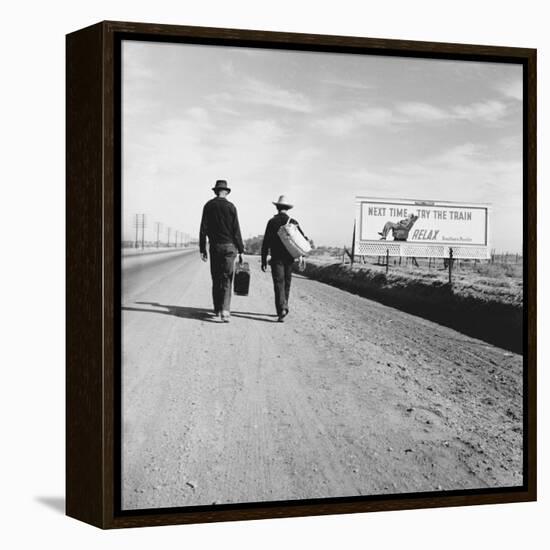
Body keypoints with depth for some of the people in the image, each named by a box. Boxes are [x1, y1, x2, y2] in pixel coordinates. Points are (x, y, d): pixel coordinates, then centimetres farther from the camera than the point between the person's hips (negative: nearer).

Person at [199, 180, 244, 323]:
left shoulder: (208, 205, 2)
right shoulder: (230, 206, -3)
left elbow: (203, 229, 0)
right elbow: (236, 231, -4)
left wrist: (202, 249, 5)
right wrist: (241, 250, 2)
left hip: (214, 247, 2)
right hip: (229, 246, -2)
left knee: (216, 280, 13)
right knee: (226, 280, -2)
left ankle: (217, 310, 20)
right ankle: (225, 311, -15)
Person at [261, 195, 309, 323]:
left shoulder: (272, 222, -3)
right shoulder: (293, 222, 4)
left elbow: (265, 242, -4)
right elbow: (303, 239, -2)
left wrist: (264, 260, 0)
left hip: (276, 258, -3)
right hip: (289, 258, 3)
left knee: (279, 283, -6)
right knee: (286, 284, 15)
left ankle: (282, 309, -23)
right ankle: (283, 309, 24)